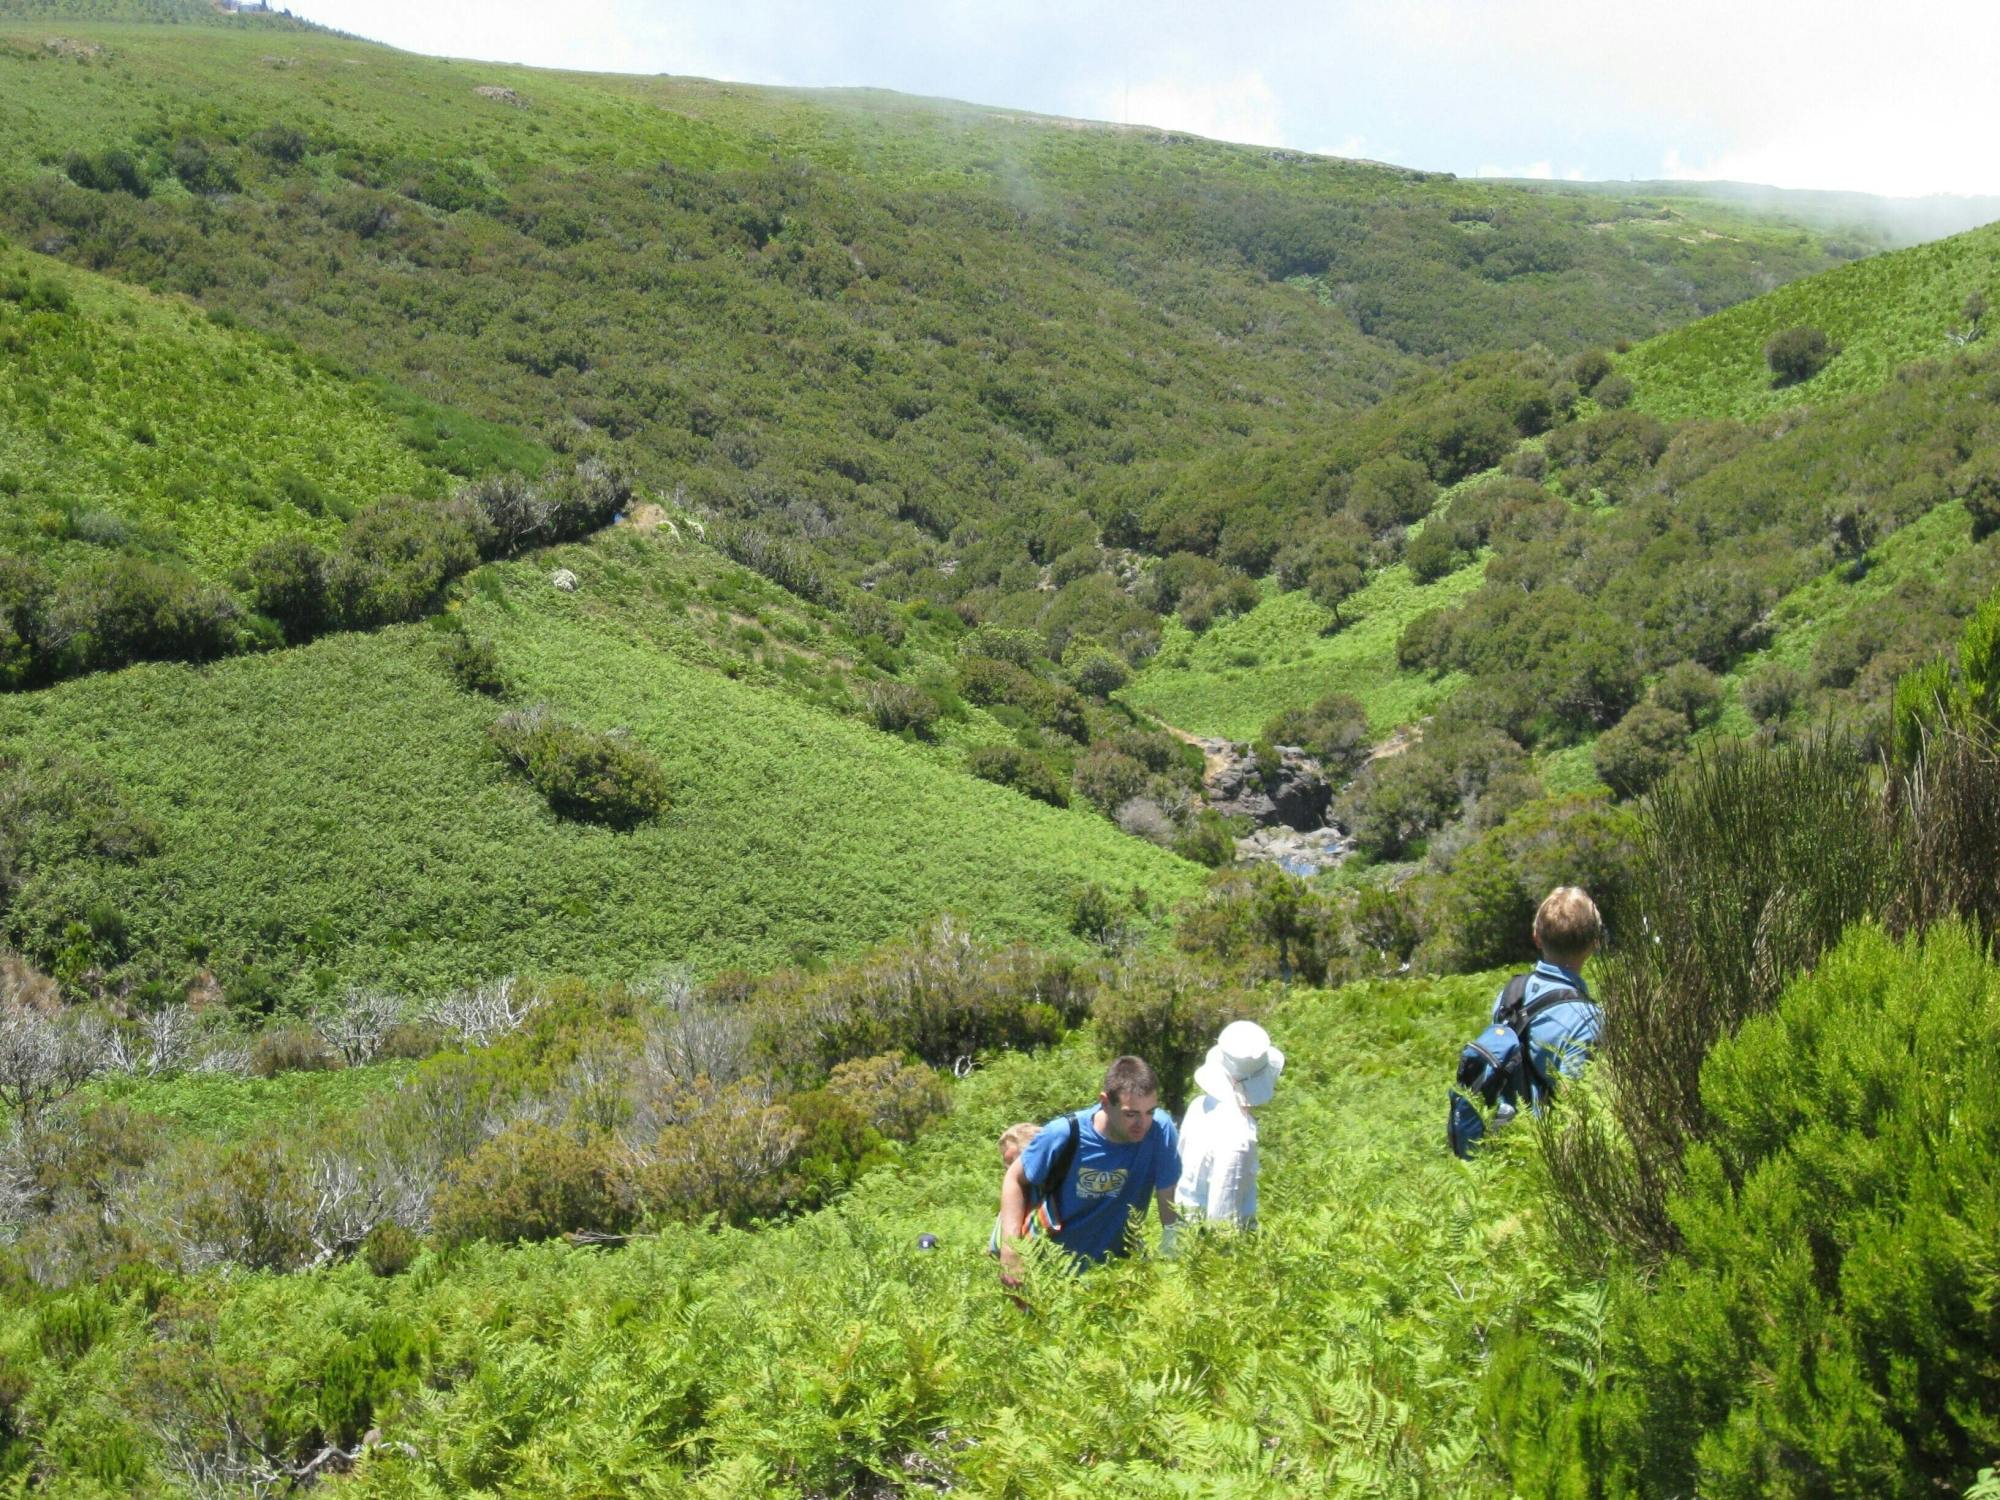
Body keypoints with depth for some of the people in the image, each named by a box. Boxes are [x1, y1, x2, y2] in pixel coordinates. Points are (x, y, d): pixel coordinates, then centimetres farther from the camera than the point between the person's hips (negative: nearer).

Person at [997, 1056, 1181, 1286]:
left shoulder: (1161, 1130, -24)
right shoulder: (1065, 1135, -25)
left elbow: (1169, 1204, -13)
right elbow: (1015, 1178, -9)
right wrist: (1010, 1252, -15)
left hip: (1114, 1258, 2)